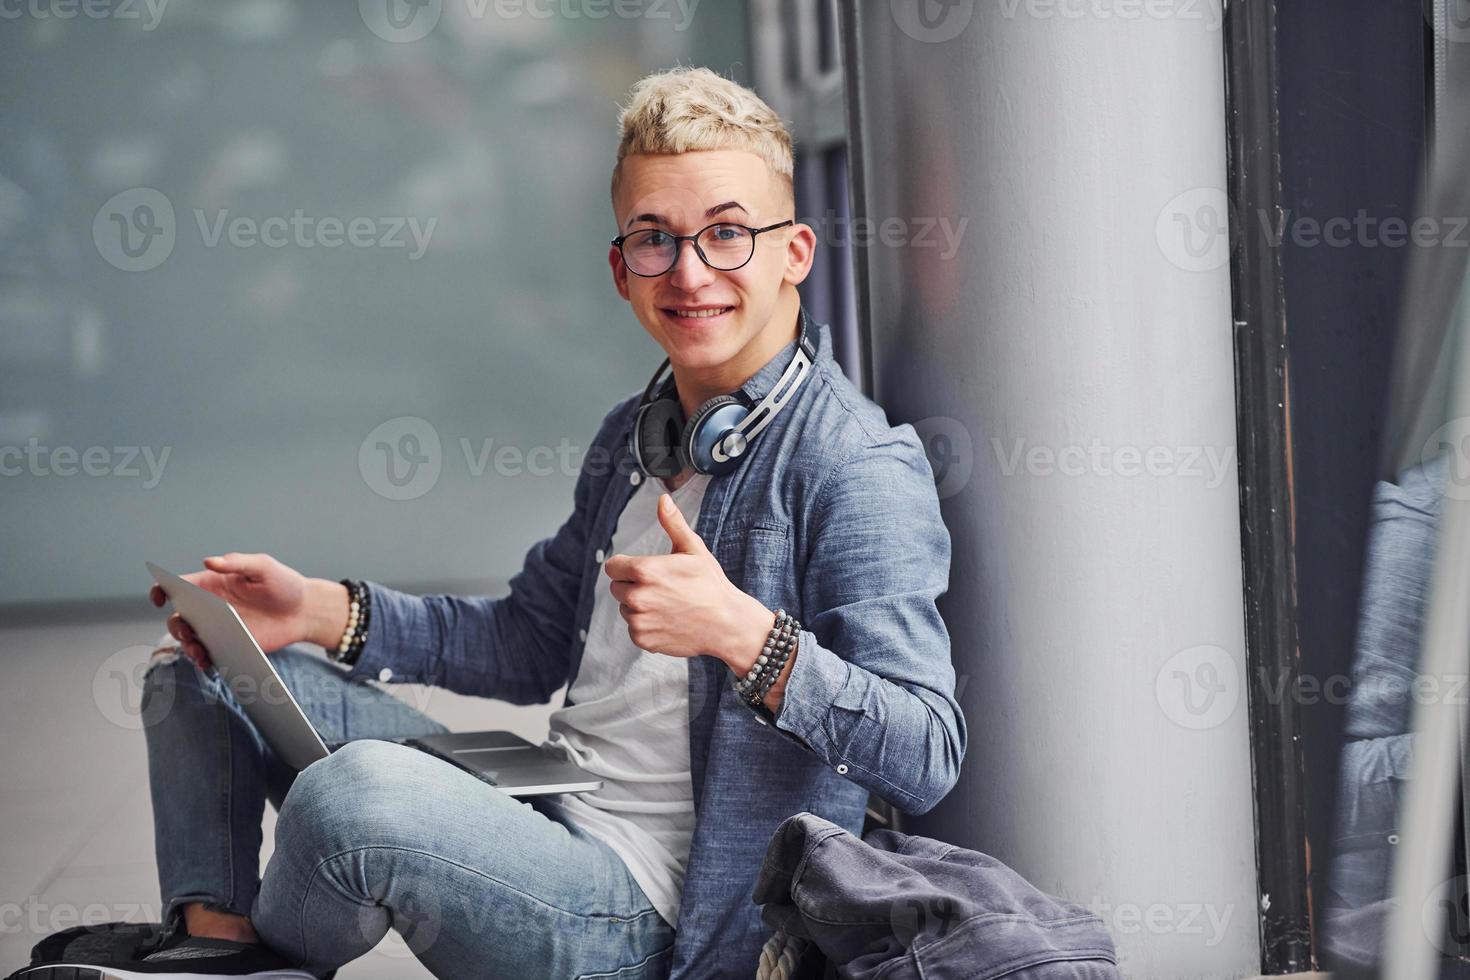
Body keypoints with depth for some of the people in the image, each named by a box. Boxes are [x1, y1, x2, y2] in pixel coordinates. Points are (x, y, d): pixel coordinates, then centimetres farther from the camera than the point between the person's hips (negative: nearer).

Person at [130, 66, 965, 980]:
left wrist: (742, 632, -35)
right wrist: (323, 612, 9)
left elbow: (928, 756, -23)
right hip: (542, 819, 9)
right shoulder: (636, 435, 13)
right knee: (201, 667, 14)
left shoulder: (858, 467, -15)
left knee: (352, 791, -35)